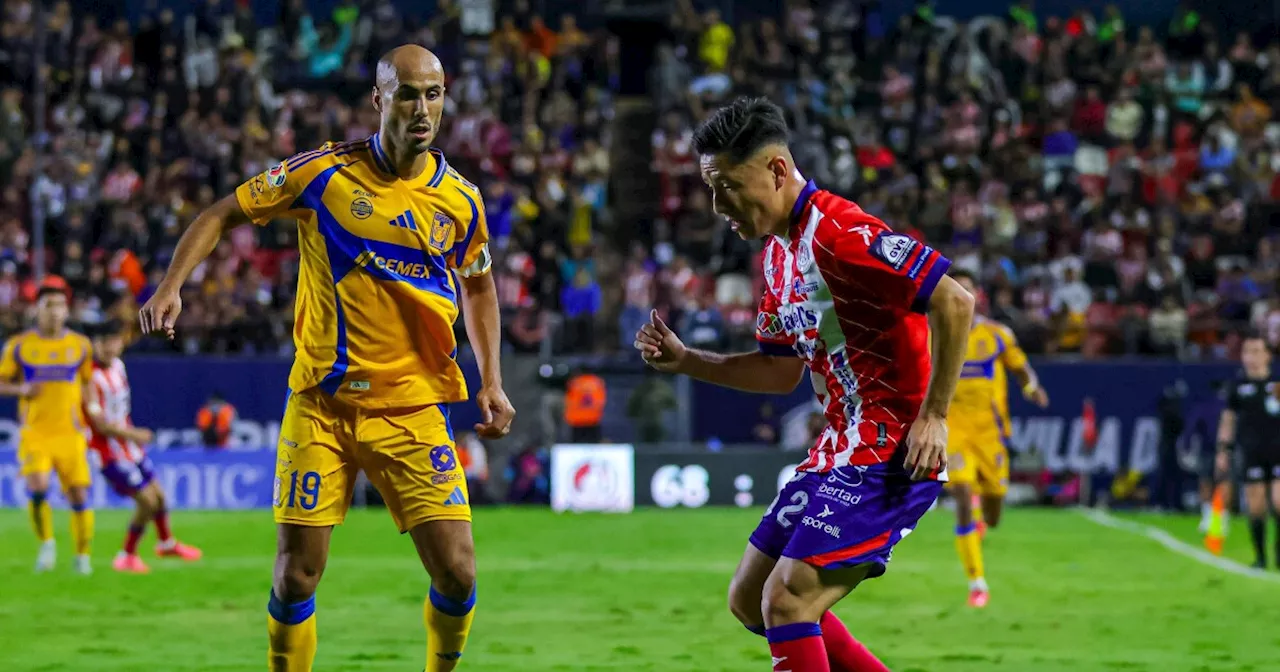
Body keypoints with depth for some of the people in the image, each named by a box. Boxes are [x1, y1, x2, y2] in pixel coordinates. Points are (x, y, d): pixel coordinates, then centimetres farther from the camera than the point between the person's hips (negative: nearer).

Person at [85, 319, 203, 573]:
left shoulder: (118, 366, 0)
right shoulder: (91, 377, -23)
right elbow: (100, 424, -24)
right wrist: (133, 435, -14)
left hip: (129, 445, 8)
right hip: (110, 450, -8)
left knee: (158, 494, 18)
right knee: (147, 501, -9)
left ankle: (166, 543, 43)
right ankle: (126, 556, 7)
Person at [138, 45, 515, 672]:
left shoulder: (460, 199, 1)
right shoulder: (323, 172, -5)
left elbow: (478, 288, 19)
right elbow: (222, 215, 4)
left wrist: (491, 380, 9)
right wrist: (172, 284, -10)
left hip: (413, 408, 1)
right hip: (322, 403, -1)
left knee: (456, 575, -8)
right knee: (295, 578, -3)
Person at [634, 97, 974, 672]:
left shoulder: (835, 232, -19)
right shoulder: (778, 251, 12)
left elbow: (955, 301, -23)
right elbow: (781, 371, 21)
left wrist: (932, 415, -21)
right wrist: (683, 361, 10)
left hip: (892, 453, -10)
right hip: (839, 451, 10)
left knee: (786, 602, -16)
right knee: (749, 598, 12)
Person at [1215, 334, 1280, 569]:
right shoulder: (1238, 387, 7)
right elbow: (1228, 420, 11)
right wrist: (1223, 452, 7)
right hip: (1251, 456, 0)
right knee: (1255, 507, -2)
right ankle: (1260, 556, 8)